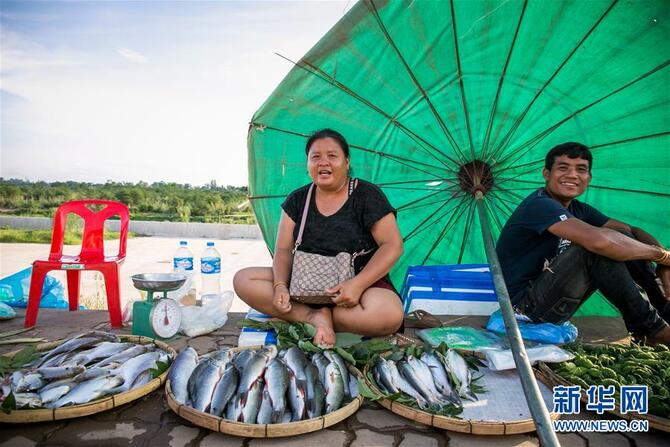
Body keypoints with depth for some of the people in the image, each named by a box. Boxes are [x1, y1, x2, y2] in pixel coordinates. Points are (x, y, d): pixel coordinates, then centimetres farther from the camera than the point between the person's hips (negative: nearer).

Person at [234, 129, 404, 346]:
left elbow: (393, 245, -10)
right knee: (242, 279, -13)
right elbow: (284, 249, 3)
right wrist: (280, 285, -18)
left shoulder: (366, 195, -4)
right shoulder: (297, 200, 7)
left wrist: (358, 284, -24)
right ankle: (316, 317, -20)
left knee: (389, 314, -36)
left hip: (361, 281, -3)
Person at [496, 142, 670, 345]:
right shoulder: (539, 205, -20)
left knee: (621, 238, -1)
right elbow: (598, 241, -34)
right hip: (524, 304, -9)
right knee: (601, 249, -25)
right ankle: (651, 327, -10)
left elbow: (633, 232, 5)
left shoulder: (578, 210, 9)